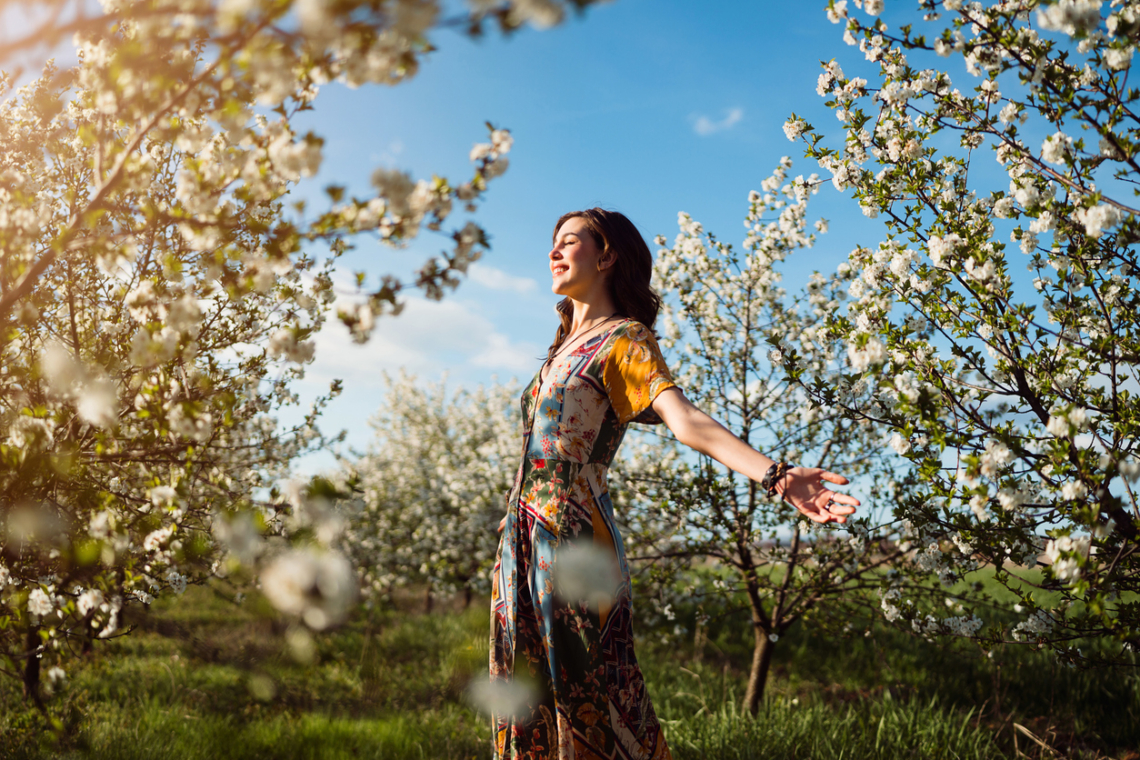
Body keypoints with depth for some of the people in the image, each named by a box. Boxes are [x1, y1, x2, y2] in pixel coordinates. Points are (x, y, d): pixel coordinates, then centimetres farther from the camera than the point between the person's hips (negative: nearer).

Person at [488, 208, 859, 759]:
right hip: (522, 542, 8)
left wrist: (774, 476, -38)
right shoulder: (566, 343, 19)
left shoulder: (626, 339, -5)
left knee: (588, 700, -6)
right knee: (529, 711, 11)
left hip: (573, 540, -8)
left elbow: (685, 420, -21)